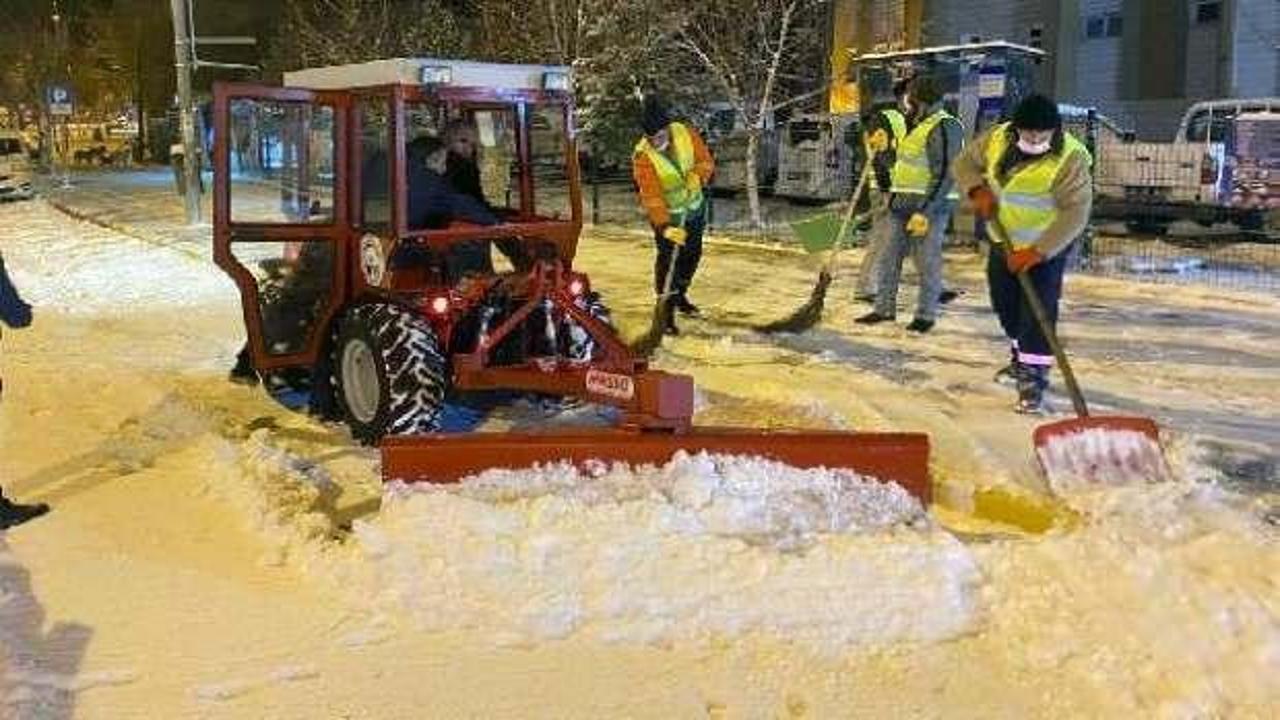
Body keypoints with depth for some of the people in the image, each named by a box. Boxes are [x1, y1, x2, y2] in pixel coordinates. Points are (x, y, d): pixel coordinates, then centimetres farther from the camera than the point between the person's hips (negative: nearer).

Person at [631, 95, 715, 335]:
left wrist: (697, 174, -32)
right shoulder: (643, 157, -29)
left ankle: (680, 296, 43)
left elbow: (706, 161, -9)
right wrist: (665, 227, -43)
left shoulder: (686, 134, -18)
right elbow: (651, 196, -32)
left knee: (692, 254, 19)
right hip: (667, 214, -5)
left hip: (695, 206, 5)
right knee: (668, 259, -9)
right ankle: (666, 311, 5)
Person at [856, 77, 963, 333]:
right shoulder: (918, 126, 17)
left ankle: (926, 315, 9)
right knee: (890, 257, 10)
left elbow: (943, 175, -20)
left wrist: (924, 211, -23)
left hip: (929, 206, -9)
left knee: (928, 262, 0)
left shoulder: (944, 128, -14)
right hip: (903, 205, 9)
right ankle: (884, 308, 18)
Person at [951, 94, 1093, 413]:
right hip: (1003, 241, 6)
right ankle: (1021, 358, 42)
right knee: (1005, 303, 18)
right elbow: (964, 163, 6)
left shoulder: (1070, 158, -24)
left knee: (1038, 311, -12)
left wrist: (1038, 251, -32)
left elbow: (1075, 212, -27)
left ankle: (1034, 379, -4)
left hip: (1046, 246, -6)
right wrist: (978, 190, -15)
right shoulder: (997, 138, -9)